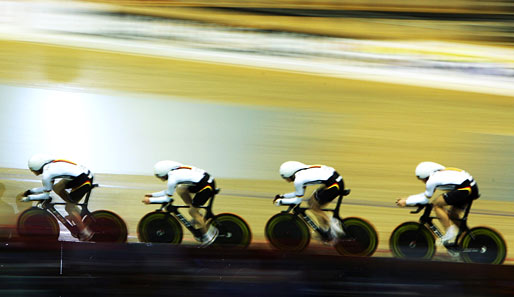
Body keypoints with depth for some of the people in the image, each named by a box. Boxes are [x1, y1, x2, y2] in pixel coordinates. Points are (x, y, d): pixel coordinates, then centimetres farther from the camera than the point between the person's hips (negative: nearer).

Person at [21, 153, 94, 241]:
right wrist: (31, 191, 28)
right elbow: (48, 188, 26)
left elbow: (46, 195, -2)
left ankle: (86, 233, 9)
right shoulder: (50, 166, 16)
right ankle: (76, 211, 22)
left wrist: (29, 198, 7)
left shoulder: (46, 174, -11)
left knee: (69, 208, 2)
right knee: (57, 188, 15)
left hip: (85, 180, -9)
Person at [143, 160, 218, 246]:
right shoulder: (174, 172, 13)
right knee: (180, 189, 13)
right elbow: (168, 192, 24)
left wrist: (150, 200, 3)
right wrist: (153, 195, 23)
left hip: (208, 186, -9)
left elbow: (167, 198, -5)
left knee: (192, 211, 0)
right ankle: (197, 216, 16)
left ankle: (207, 234, 11)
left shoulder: (173, 178, -14)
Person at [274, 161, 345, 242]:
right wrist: (282, 196, 25)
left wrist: (281, 201, 7)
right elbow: (299, 193, 26)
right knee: (311, 202, 16)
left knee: (314, 207, 4)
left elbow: (297, 200, -3)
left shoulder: (298, 180, -12)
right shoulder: (302, 173, 15)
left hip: (335, 185, -9)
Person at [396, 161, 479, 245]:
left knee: (436, 204, -3)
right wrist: (407, 198, 28)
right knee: (452, 215, 19)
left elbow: (425, 199, 2)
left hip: (465, 189, -10)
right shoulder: (438, 175, 22)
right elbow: (426, 194, 29)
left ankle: (450, 233, -4)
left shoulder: (432, 180, -7)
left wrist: (406, 202, 10)